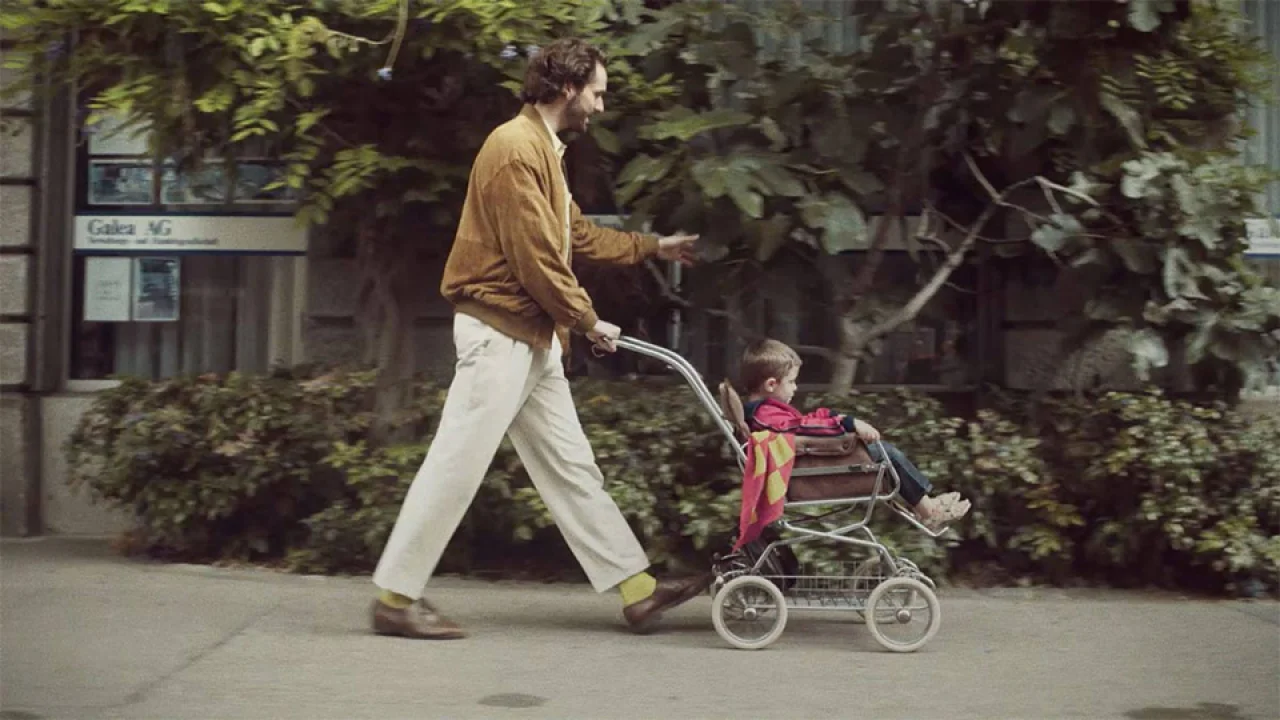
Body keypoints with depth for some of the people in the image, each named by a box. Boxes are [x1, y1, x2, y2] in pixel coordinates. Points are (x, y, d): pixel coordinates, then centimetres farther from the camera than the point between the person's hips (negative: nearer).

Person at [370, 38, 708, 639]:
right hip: (499, 332, -10)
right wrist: (588, 320, -8)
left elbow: (578, 235, 27)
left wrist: (652, 247, 33)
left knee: (571, 467, 10)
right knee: (456, 465, -5)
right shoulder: (516, 147, -15)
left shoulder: (542, 149, 18)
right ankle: (396, 597, 5)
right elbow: (535, 258, -18)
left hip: (534, 337, 10)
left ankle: (637, 589, 14)